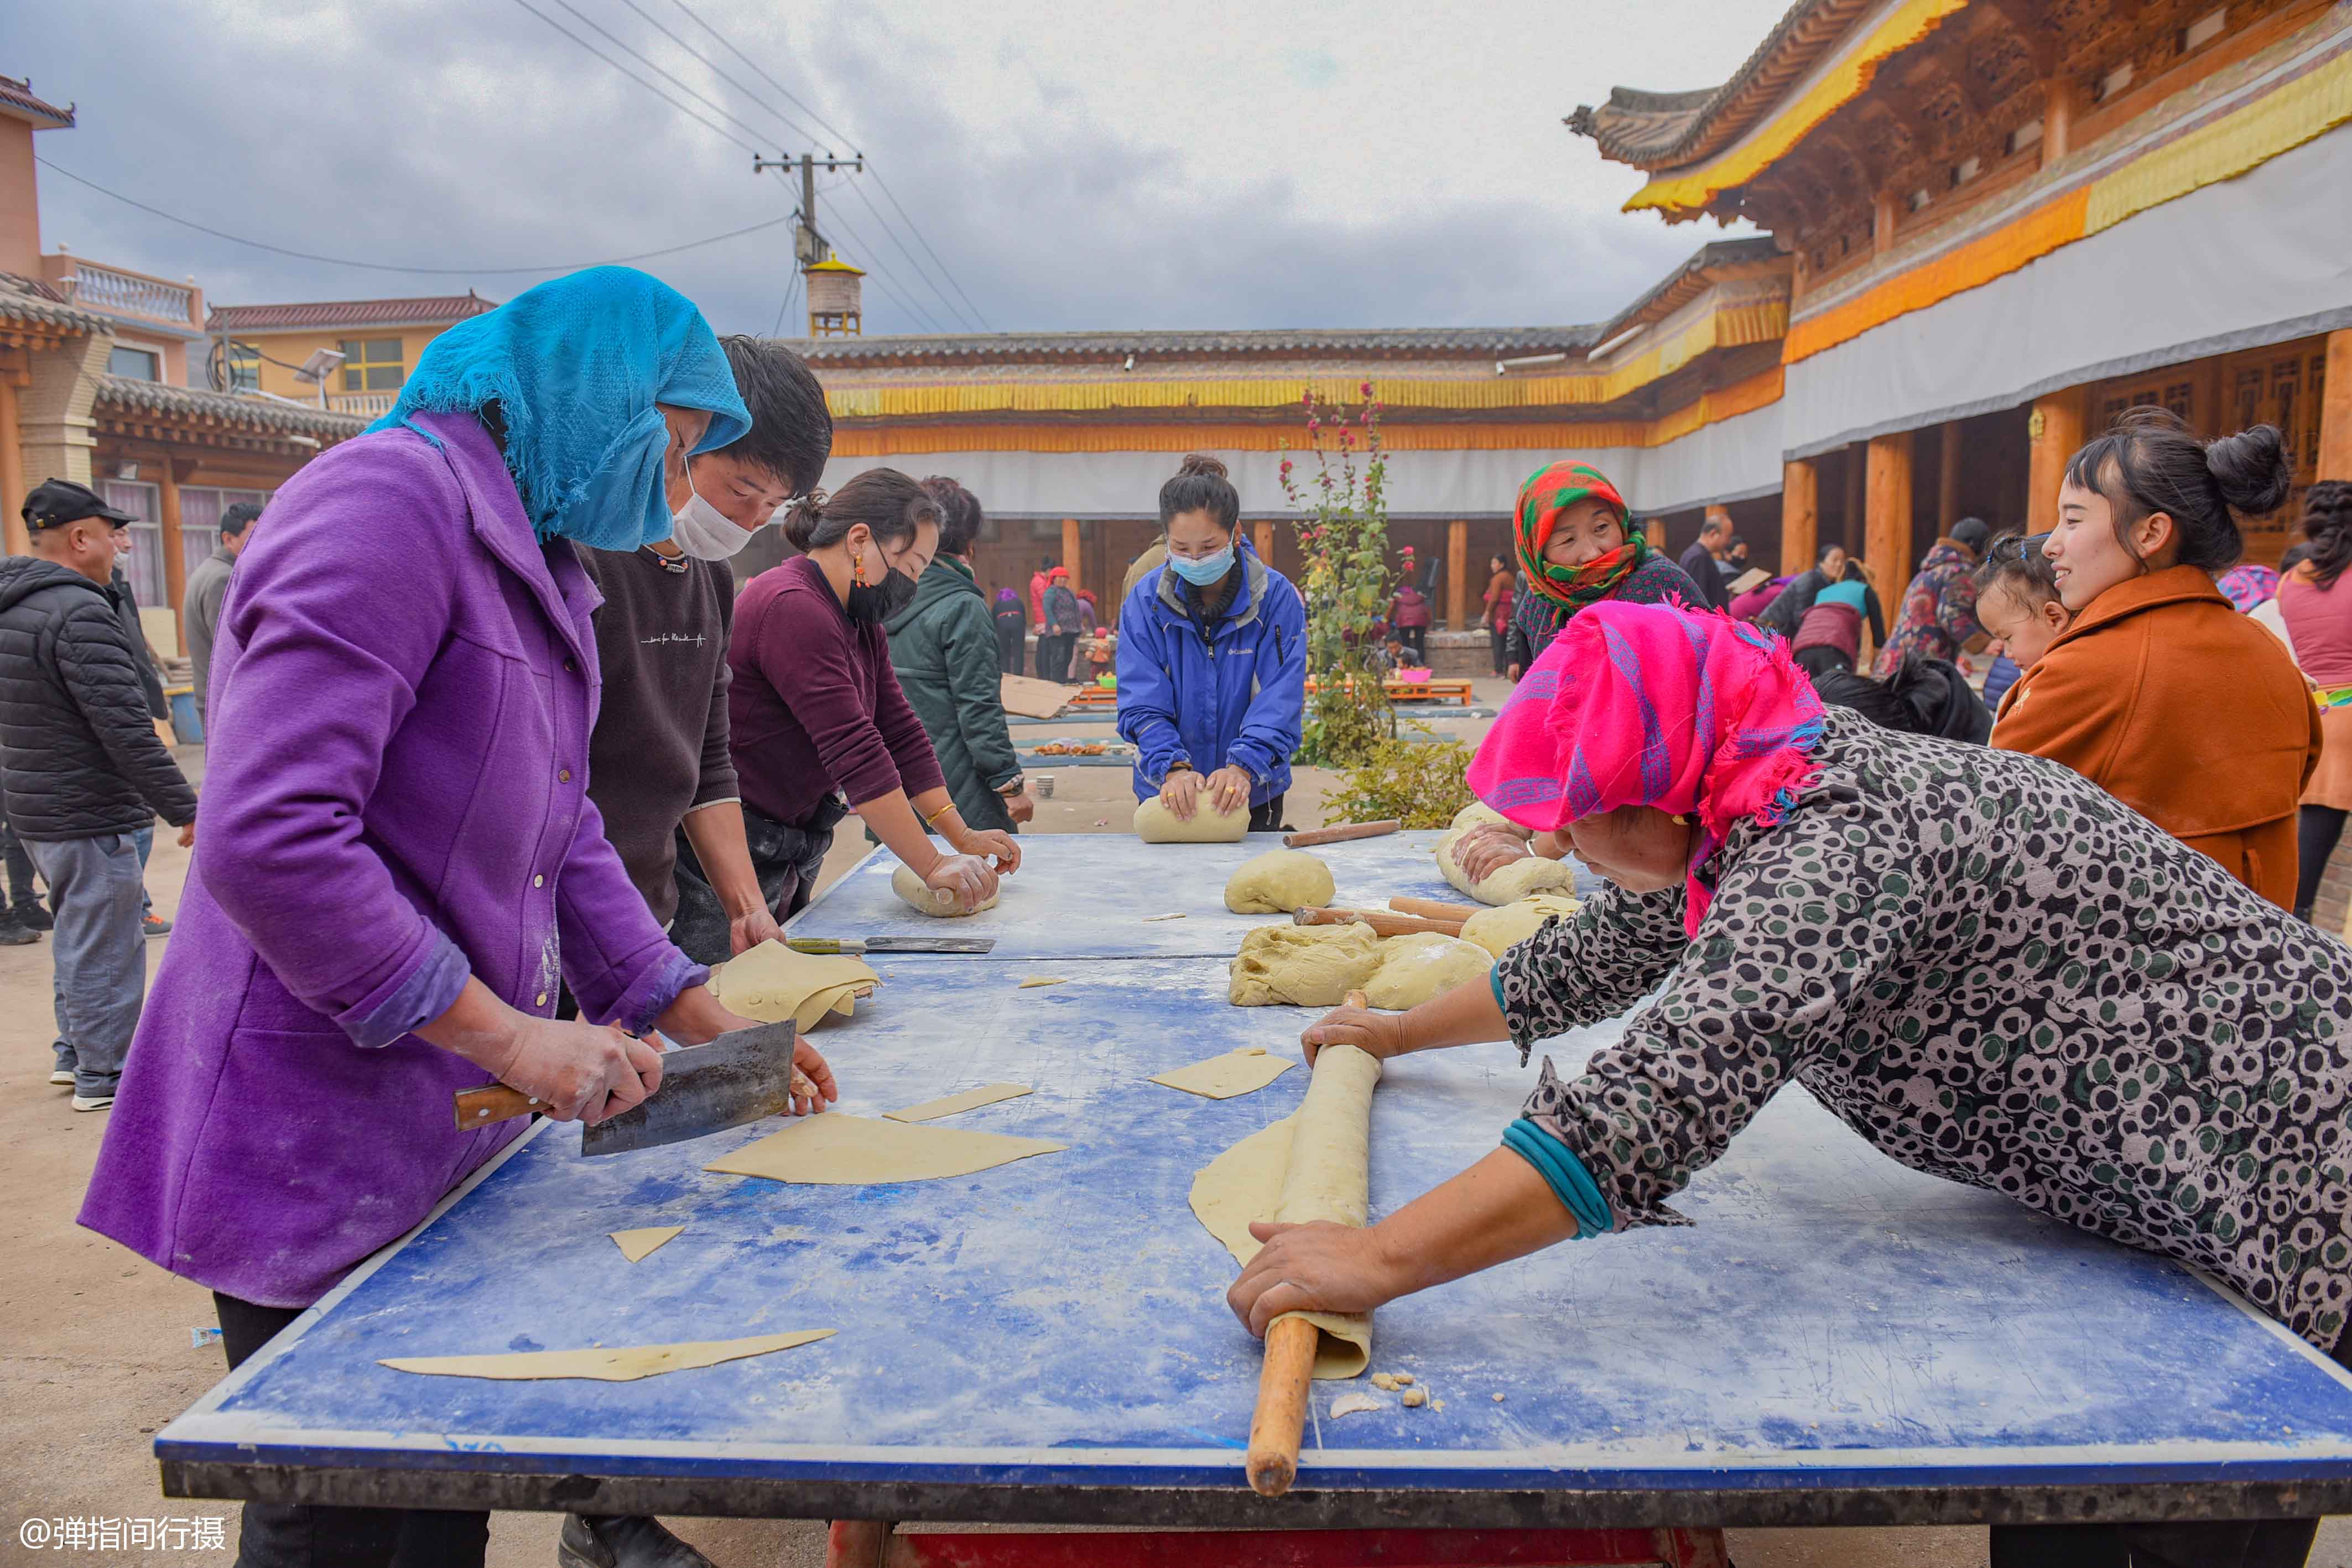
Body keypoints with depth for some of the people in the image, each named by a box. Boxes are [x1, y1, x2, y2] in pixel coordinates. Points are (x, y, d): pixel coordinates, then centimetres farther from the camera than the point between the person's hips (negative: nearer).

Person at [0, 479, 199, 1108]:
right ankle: (104, 1074, 11)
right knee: (103, 948, 1)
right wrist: (185, 808, -20)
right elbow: (125, 730, -25)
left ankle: (74, 1051, 34)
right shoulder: (78, 613, -21)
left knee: (78, 933, 23)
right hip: (88, 817, -10)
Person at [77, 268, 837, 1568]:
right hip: (321, 1154, -9)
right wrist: (510, 1034, -22)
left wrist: (701, 1019, 11)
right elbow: (267, 839, -26)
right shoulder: (389, 499, -17)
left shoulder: (533, 554, 14)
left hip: (445, 1133, 9)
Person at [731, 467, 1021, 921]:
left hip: (789, 859, 10)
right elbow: (854, 753, -25)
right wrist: (933, 866, -25)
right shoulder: (793, 610, -20)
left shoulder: (860, 623, 12)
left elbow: (902, 734, 11)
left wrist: (963, 838, 4)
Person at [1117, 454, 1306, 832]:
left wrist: (1243, 766, -31)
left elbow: (1279, 702, -16)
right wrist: (1173, 767, -28)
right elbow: (1141, 703, -12)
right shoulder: (1146, 599, -7)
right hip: (1167, 797, 1)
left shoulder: (1277, 596, -10)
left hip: (1252, 798, 0)